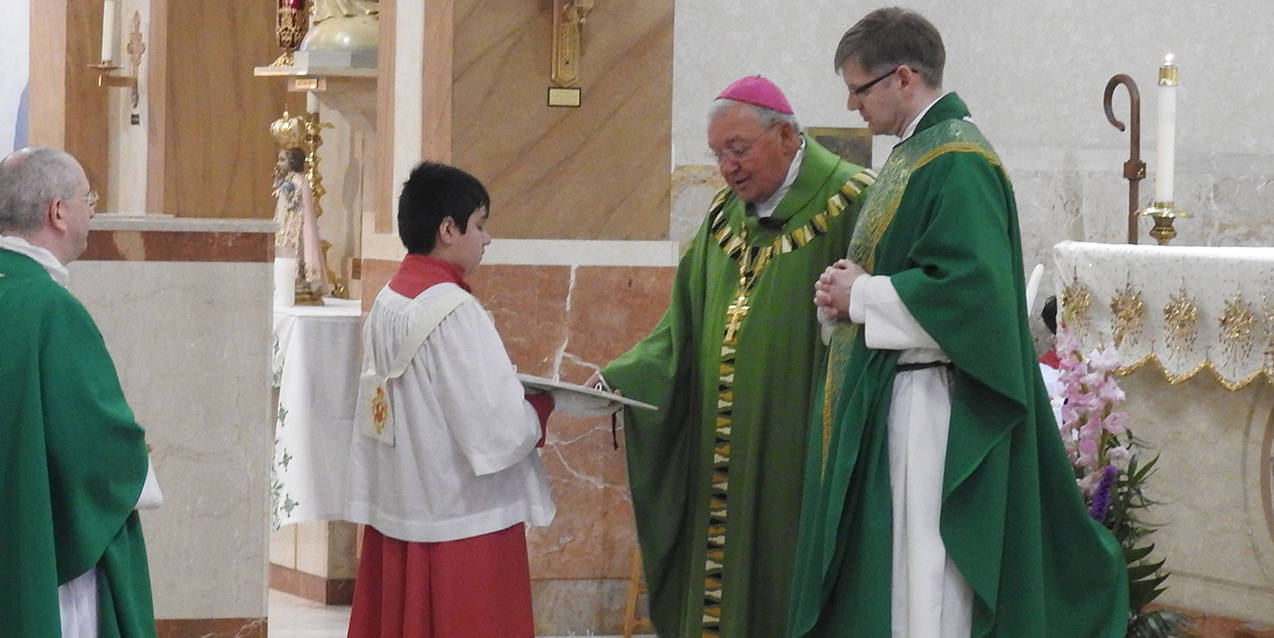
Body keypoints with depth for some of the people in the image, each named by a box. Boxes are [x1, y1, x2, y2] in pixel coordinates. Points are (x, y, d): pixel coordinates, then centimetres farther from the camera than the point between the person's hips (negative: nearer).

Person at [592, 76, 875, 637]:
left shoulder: (850, 206, -7)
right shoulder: (725, 218, 15)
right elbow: (684, 329, 13)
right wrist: (618, 379, 0)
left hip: (800, 458, -7)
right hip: (723, 459, 7)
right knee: (723, 589, 7)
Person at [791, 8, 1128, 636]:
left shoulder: (957, 165, -15)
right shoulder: (916, 154, 16)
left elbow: (968, 288, -25)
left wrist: (860, 297, -14)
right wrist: (850, 289, 3)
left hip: (931, 412, -11)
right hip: (880, 396, 11)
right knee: (876, 576, 11)